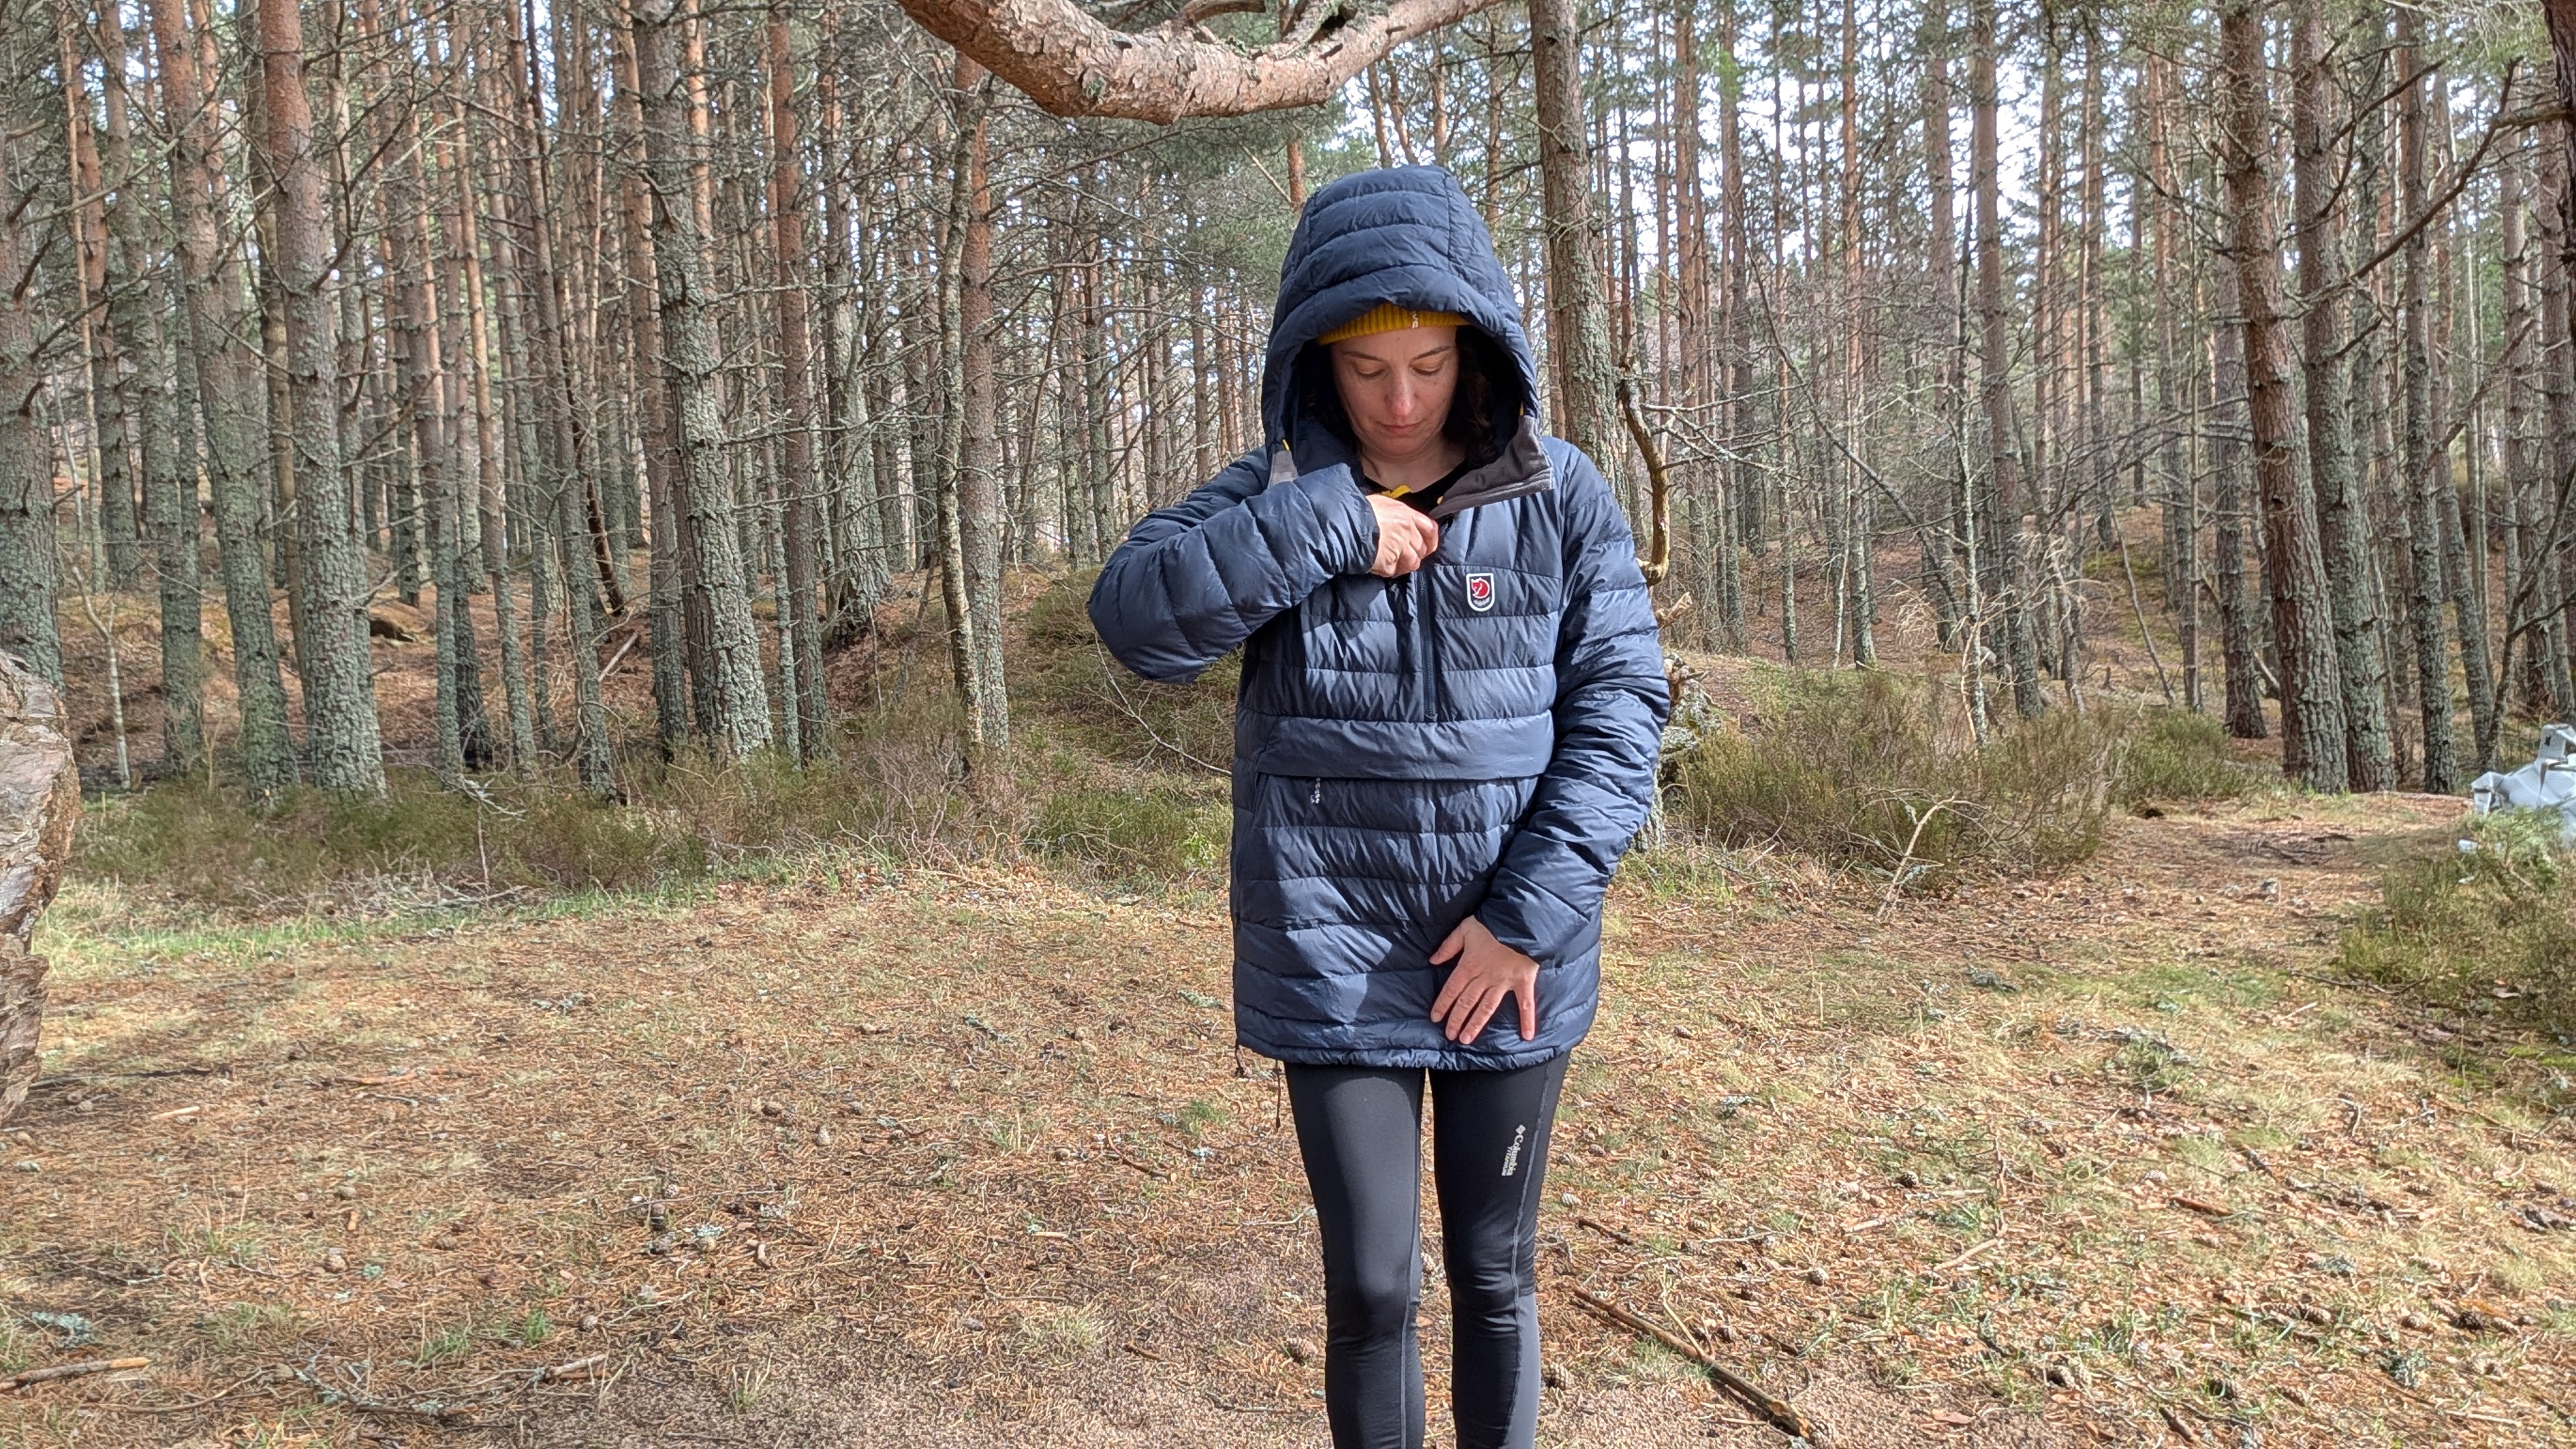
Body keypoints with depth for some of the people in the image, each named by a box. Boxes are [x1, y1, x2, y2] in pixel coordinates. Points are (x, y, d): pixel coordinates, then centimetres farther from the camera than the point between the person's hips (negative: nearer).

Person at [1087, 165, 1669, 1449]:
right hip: (1333, 958, 0)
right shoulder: (1278, 496, -2)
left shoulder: (1561, 499, -3)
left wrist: (1532, 915, -12)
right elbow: (1133, 617, -15)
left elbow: (1622, 706, -5)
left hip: (1511, 958, 1)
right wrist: (1325, 522, -23)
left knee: (1495, 1274, 15)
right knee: (1371, 1288, 5)